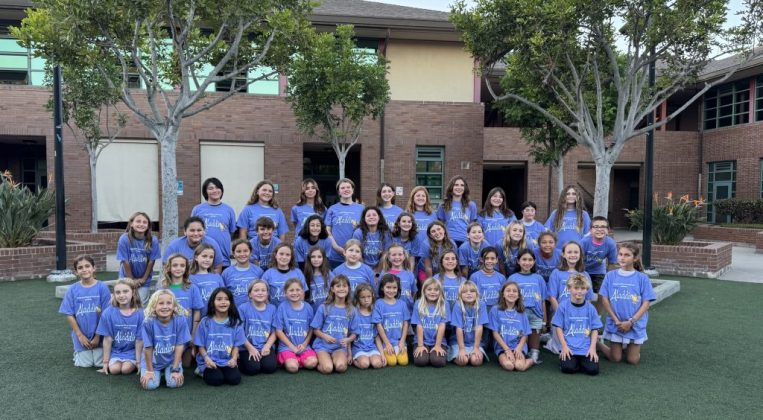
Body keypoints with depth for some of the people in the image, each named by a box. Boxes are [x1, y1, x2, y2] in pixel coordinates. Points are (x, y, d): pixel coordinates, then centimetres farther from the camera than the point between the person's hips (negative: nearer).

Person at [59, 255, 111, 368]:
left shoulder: (102, 288, -10)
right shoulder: (72, 290, -5)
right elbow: (69, 315, -3)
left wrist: (98, 336, -10)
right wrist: (80, 335, -8)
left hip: (99, 336, -1)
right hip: (82, 336, 1)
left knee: (101, 364, 2)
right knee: (85, 364, 6)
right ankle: (77, 352, 38)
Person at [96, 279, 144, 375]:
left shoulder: (139, 314, -15)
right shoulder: (108, 313, -12)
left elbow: (139, 341, -10)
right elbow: (107, 339, -7)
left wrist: (139, 362, -6)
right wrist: (105, 362, -2)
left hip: (132, 351, -1)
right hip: (115, 351, 2)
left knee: (126, 369, -21)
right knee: (114, 369, -19)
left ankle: (133, 363, 12)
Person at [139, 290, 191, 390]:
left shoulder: (180, 320, -22)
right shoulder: (148, 322, -25)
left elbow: (180, 346, -15)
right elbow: (148, 348, -16)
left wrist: (176, 370, -13)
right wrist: (149, 371, -9)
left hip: (172, 360, 1)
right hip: (152, 360, 0)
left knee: (174, 383, -15)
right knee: (151, 385, -15)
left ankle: (167, 372, 19)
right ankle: (158, 373, 19)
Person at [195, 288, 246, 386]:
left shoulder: (235, 322, 2)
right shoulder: (205, 322, -3)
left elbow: (236, 345, 4)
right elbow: (200, 345, 1)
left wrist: (234, 359, -16)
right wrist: (206, 358, -18)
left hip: (227, 362, 1)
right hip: (210, 362, -1)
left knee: (235, 379, -22)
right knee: (216, 380, -25)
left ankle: (222, 371, 10)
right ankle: (204, 372, 8)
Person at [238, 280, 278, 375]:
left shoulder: (272, 309, 4)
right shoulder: (243, 308, -4)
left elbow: (273, 333, 6)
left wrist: (267, 346, -11)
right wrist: (251, 348, -10)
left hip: (265, 347, 2)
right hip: (247, 348, -2)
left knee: (270, 367, -21)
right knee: (253, 368, -23)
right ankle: (240, 361, 9)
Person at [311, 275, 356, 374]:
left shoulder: (351, 310, 5)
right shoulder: (324, 308, -1)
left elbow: (354, 333, 8)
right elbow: (315, 330, 4)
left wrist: (348, 340, -13)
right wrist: (324, 336, -16)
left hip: (340, 346, 1)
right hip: (323, 345, -1)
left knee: (340, 367, -29)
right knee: (327, 368, -27)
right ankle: (321, 360, 4)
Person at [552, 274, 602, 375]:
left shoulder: (590, 308, 3)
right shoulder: (563, 306, -3)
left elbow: (595, 329, 6)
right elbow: (558, 328, -1)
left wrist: (592, 347, -6)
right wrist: (564, 346, -9)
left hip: (586, 348, 2)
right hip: (569, 348, -2)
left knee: (593, 369, -16)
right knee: (568, 368, -21)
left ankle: (581, 361, 16)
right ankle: (563, 357, 12)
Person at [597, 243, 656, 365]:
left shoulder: (642, 278, -5)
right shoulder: (611, 276, -3)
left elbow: (646, 303, -6)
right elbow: (604, 300, -3)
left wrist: (631, 322, -14)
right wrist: (616, 320, -11)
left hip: (635, 325, 0)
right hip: (615, 324, 0)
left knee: (633, 360, 4)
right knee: (615, 359, 4)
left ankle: (630, 346, 34)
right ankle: (597, 343, 30)